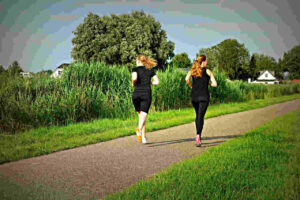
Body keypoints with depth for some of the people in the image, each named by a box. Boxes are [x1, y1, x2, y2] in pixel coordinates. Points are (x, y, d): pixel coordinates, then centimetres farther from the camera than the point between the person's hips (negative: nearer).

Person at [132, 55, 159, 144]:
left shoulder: (135, 69, 4)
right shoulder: (150, 70, 12)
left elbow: (134, 78, -16)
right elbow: (157, 82, 5)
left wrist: (133, 83, 5)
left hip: (137, 94, 0)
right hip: (147, 94, 0)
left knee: (141, 116, 15)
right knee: (143, 116, -10)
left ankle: (143, 137, 17)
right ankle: (139, 129, -42)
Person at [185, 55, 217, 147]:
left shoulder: (192, 70, 8)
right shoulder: (208, 71, 2)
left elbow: (186, 79, -10)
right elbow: (215, 84, -3)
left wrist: (191, 86, 6)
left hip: (194, 96, 4)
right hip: (204, 96, -4)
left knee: (197, 115, 20)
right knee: (200, 116, -8)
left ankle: (198, 135, 25)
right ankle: (198, 136, -23)